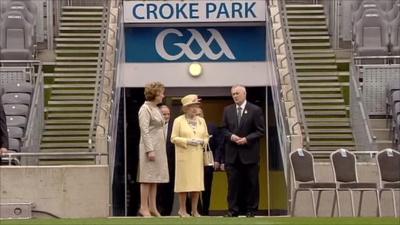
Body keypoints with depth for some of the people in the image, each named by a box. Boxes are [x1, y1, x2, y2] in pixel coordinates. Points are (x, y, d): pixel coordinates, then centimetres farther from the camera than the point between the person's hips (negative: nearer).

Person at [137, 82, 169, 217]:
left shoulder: (156, 109, 17)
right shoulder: (145, 109, -9)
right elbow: (144, 131, -16)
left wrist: (161, 149, 16)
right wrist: (150, 150, -21)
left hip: (159, 148, 9)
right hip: (150, 146, -9)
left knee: (155, 178, 8)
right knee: (147, 177, -7)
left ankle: (152, 207, 10)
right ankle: (144, 208, -6)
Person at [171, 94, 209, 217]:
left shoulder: (201, 121, 13)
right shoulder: (178, 120, 0)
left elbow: (206, 137, 16)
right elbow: (174, 138, -4)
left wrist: (202, 141, -6)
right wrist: (187, 141, -15)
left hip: (197, 156, 4)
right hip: (184, 156, -4)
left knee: (197, 182, 2)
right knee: (184, 181, -4)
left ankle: (194, 210, 8)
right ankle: (182, 209, 3)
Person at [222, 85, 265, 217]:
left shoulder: (255, 110, -2)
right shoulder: (228, 110, 10)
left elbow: (260, 131, -4)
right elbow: (224, 129, 12)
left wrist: (247, 139, -15)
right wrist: (231, 136, -8)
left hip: (249, 153, -3)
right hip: (232, 153, 3)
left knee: (251, 183, 2)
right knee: (233, 183, 2)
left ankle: (251, 210, 9)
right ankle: (233, 210, 6)